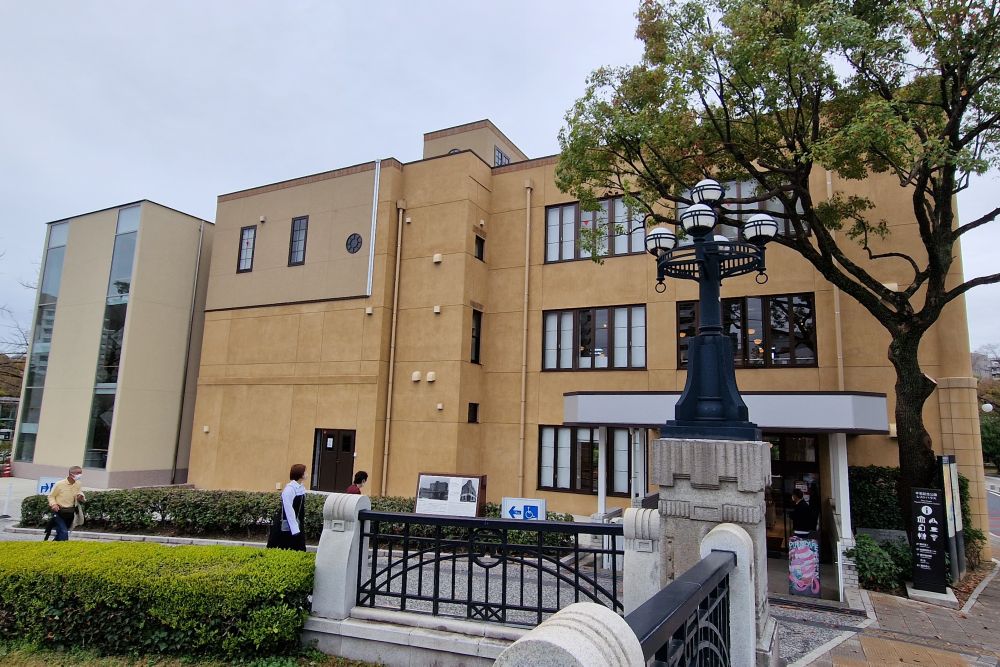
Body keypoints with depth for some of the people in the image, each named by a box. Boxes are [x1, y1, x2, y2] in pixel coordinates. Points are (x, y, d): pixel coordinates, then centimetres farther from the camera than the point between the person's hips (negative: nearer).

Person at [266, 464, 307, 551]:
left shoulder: (301, 488, 4)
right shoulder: (290, 489, -19)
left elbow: (301, 509, 7)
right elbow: (288, 510, -20)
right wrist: (294, 529, -20)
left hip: (296, 525, 8)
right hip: (284, 528, -8)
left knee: (298, 550, 7)